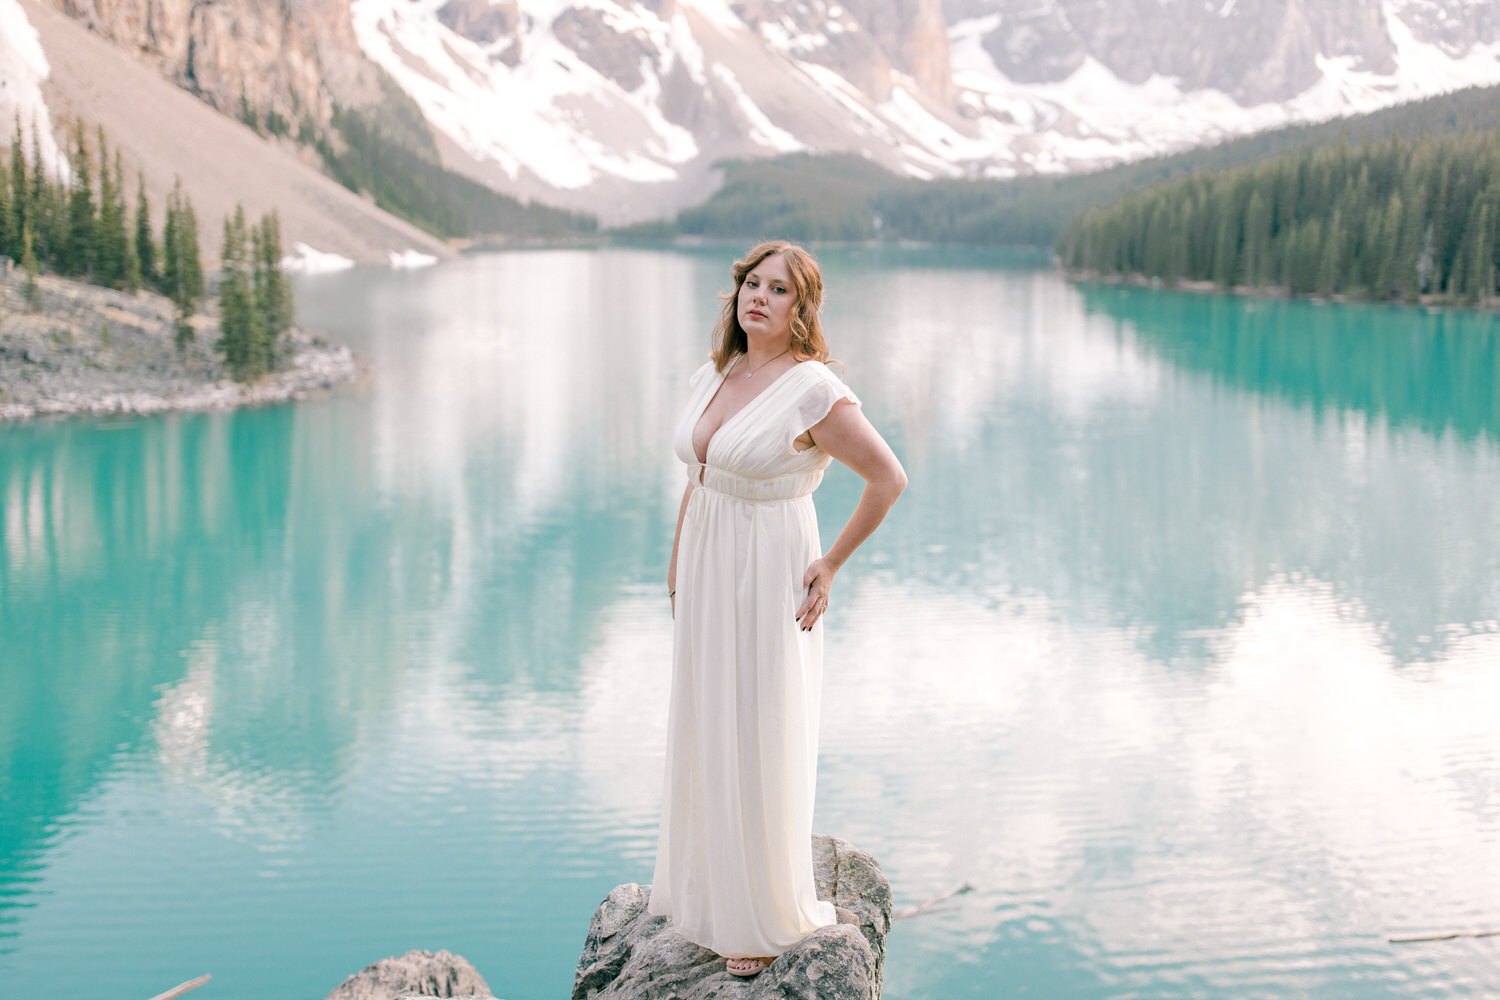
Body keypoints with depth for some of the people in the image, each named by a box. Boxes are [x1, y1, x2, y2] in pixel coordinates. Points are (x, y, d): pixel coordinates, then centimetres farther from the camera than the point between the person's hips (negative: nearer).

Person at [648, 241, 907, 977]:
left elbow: (889, 480, -13)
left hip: (769, 582, -7)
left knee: (762, 741, 3)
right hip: (707, 577, 7)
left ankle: (767, 915, 20)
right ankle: (712, 887, 35)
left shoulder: (814, 391, -17)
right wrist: (677, 565, 14)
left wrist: (831, 564, -9)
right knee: (704, 734, 16)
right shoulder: (711, 379, 5)